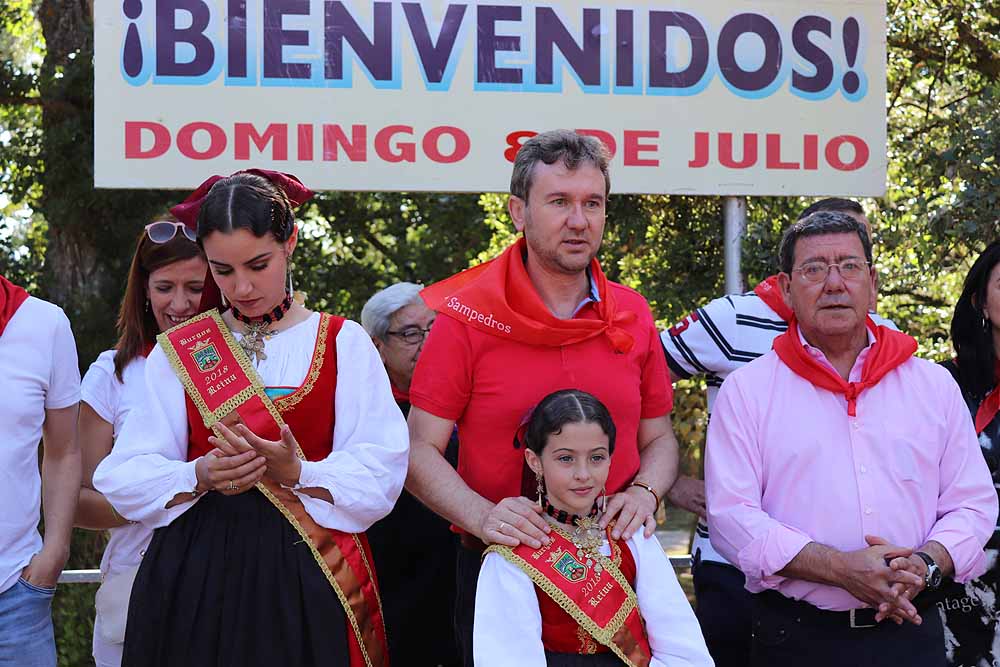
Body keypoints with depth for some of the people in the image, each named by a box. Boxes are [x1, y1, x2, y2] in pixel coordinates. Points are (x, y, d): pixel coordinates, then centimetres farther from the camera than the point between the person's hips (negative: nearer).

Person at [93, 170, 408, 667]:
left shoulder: (343, 344, 2)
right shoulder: (178, 351, 7)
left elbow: (380, 475, -7)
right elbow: (125, 476, 0)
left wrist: (296, 472, -23)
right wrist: (200, 475, -19)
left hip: (309, 578, -1)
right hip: (197, 577, 1)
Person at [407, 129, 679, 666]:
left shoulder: (633, 315, 5)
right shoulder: (465, 318, -5)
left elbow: (658, 438, 13)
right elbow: (421, 450, -6)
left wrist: (644, 491, -8)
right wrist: (482, 515, -22)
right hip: (502, 567, -3)